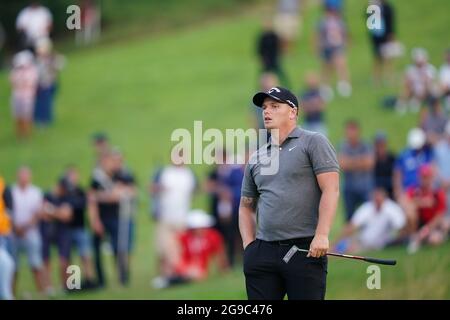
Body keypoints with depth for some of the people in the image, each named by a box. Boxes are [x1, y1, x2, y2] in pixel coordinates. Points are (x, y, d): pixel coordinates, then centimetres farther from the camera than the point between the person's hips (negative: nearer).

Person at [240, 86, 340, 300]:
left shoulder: (313, 142, 3)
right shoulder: (256, 158, 19)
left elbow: (330, 190, -6)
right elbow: (246, 206, 25)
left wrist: (321, 235, -16)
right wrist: (249, 244, 9)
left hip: (305, 250, -5)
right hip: (263, 252, 5)